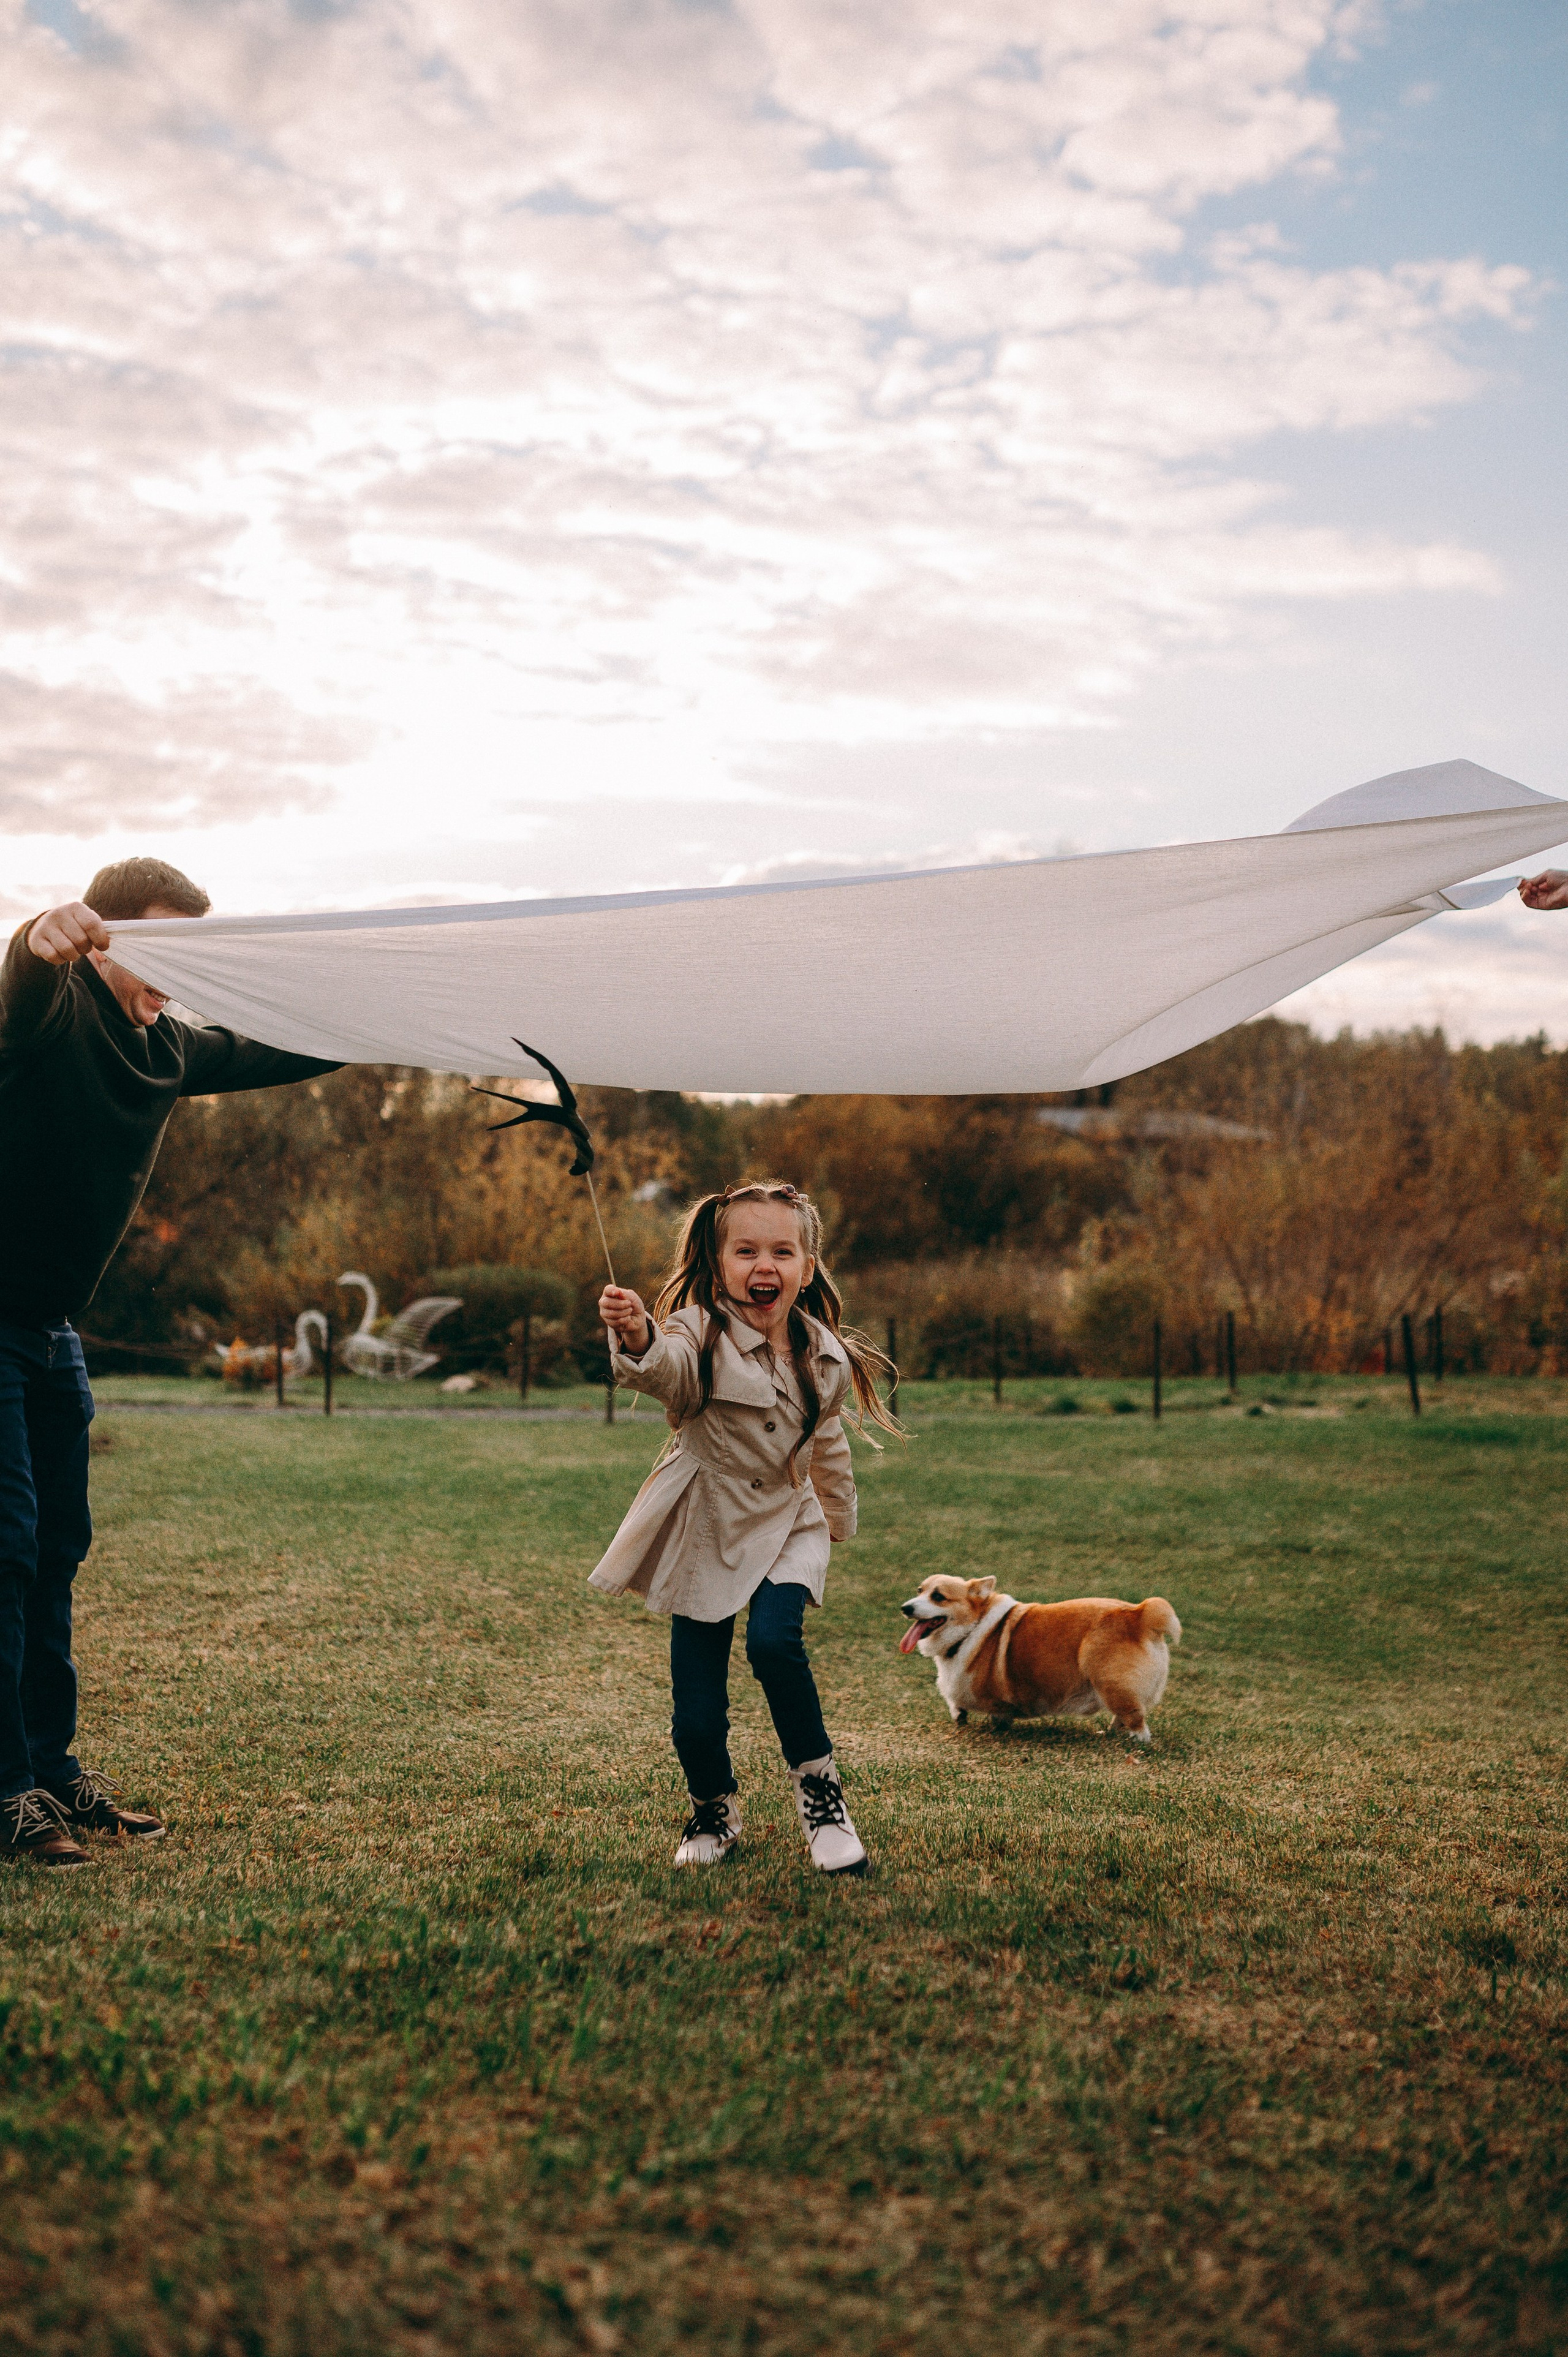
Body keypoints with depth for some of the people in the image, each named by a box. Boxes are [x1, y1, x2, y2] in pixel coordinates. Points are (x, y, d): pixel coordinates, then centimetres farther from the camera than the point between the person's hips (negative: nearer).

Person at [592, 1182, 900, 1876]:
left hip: (787, 1530, 2)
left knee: (773, 1640, -28)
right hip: (703, 1534, -2)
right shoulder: (702, 1336, -14)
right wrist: (637, 1337, -62)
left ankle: (819, 1790, -6)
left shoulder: (825, 1358, 0)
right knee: (696, 1720, -3)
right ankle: (714, 1810, 30)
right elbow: (663, 1367, -39)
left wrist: (838, 1519, 29)